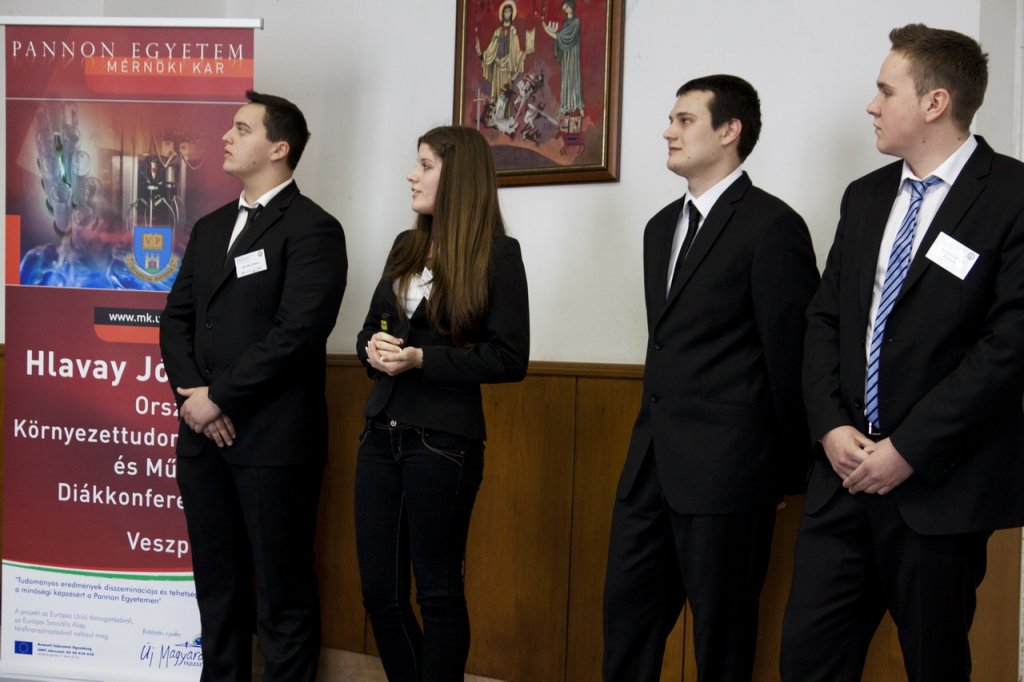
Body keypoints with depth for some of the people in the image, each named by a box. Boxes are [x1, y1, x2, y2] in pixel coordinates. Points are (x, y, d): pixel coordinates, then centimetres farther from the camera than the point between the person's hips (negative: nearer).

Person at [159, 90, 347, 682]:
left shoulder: (313, 229, -7)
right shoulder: (210, 228, 17)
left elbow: (297, 331, -17)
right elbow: (177, 317, 13)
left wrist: (219, 398, -14)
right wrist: (192, 393, -5)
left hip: (274, 439, -7)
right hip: (205, 435, 7)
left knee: (284, 589, 1)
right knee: (217, 583, 14)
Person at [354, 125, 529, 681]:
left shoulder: (497, 254, -6)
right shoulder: (406, 247, 12)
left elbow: (510, 358, -11)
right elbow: (371, 328, 18)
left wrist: (421, 358, -17)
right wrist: (374, 349, -5)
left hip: (444, 441, -6)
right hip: (382, 432, 6)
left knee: (438, 590, 5)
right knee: (379, 590, 9)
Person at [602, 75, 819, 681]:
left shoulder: (772, 226, -11)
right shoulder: (663, 226, 15)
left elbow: (790, 353, -9)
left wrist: (789, 467, -5)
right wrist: (657, 425, 14)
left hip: (725, 467, -8)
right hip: (653, 459, 8)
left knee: (721, 629, 4)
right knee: (628, 608, 11)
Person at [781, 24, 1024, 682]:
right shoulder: (866, 196, 12)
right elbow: (825, 319, 12)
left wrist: (907, 449, -14)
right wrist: (832, 426, -4)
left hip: (941, 484, -5)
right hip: (848, 469, 5)